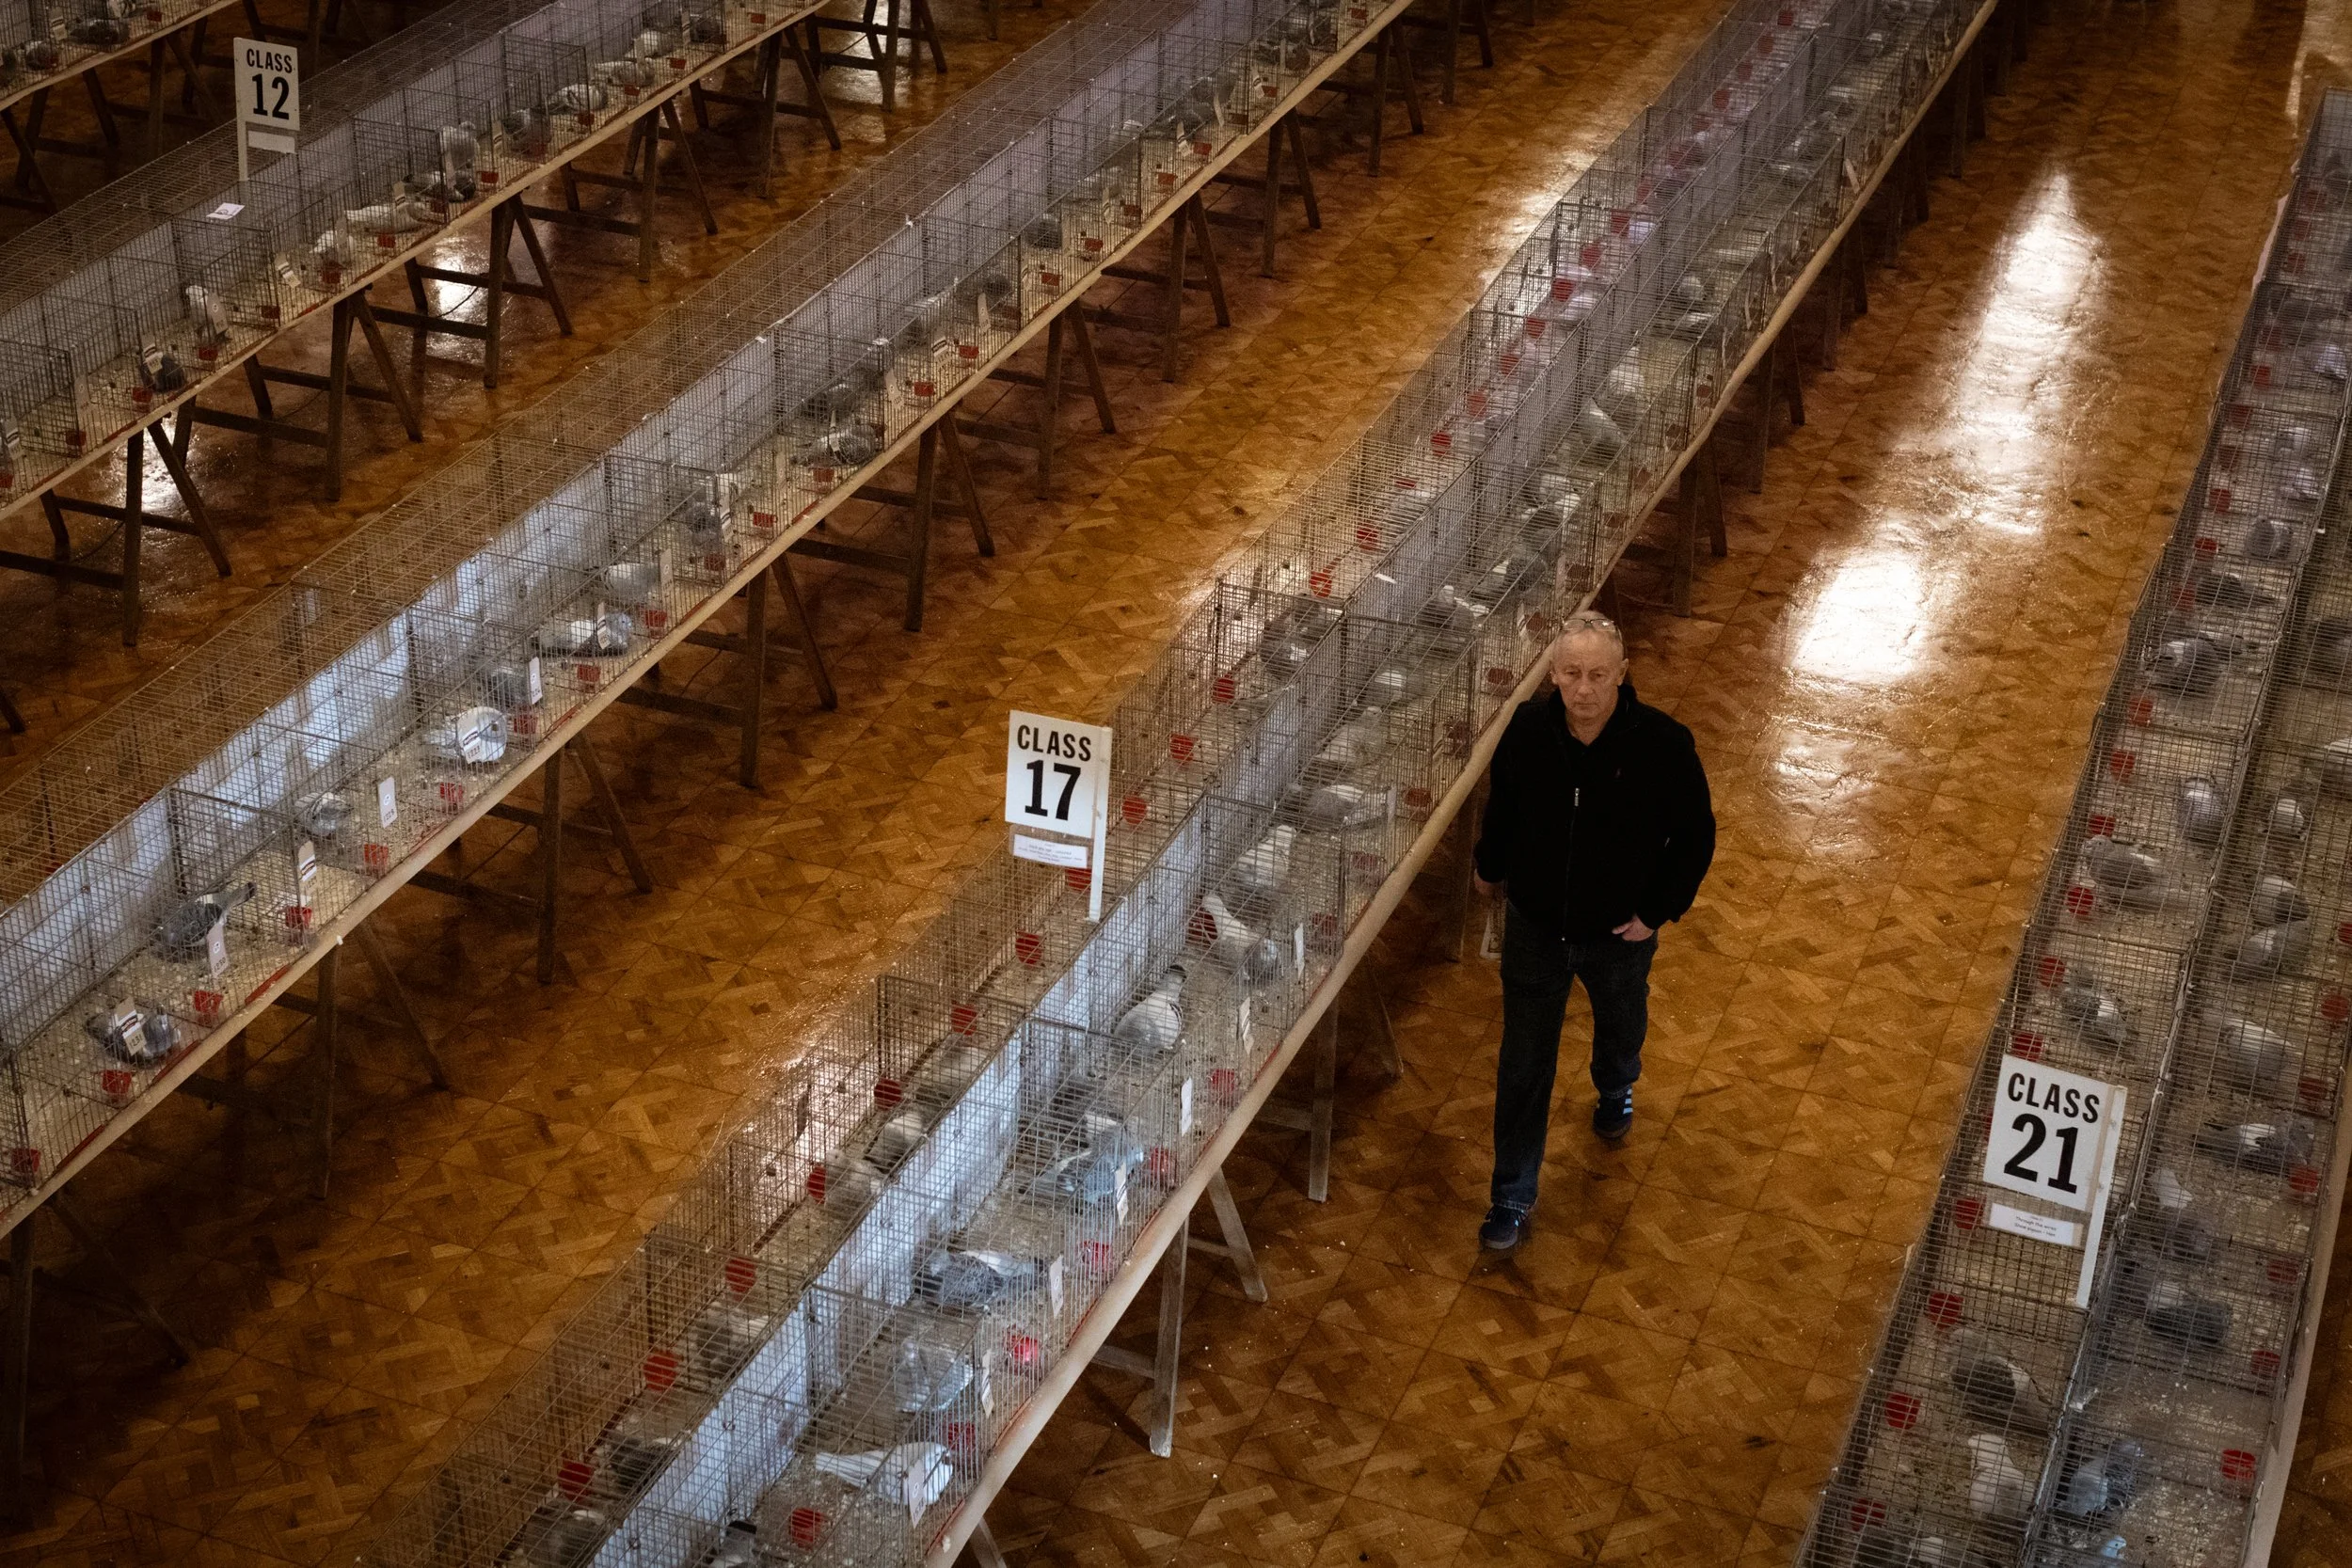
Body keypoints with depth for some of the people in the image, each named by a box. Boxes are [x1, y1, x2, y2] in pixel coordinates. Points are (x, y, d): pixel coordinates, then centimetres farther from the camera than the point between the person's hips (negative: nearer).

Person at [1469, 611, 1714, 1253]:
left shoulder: (1663, 743, -26)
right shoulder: (1527, 729, -19)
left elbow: (1696, 835, -11)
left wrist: (1658, 911, -13)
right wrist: (1490, 865, 17)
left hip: (1619, 934, 0)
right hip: (1535, 929, 0)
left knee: (1621, 1028, 30)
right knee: (1524, 1066, 8)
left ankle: (1615, 1089, 65)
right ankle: (1512, 1197, 23)